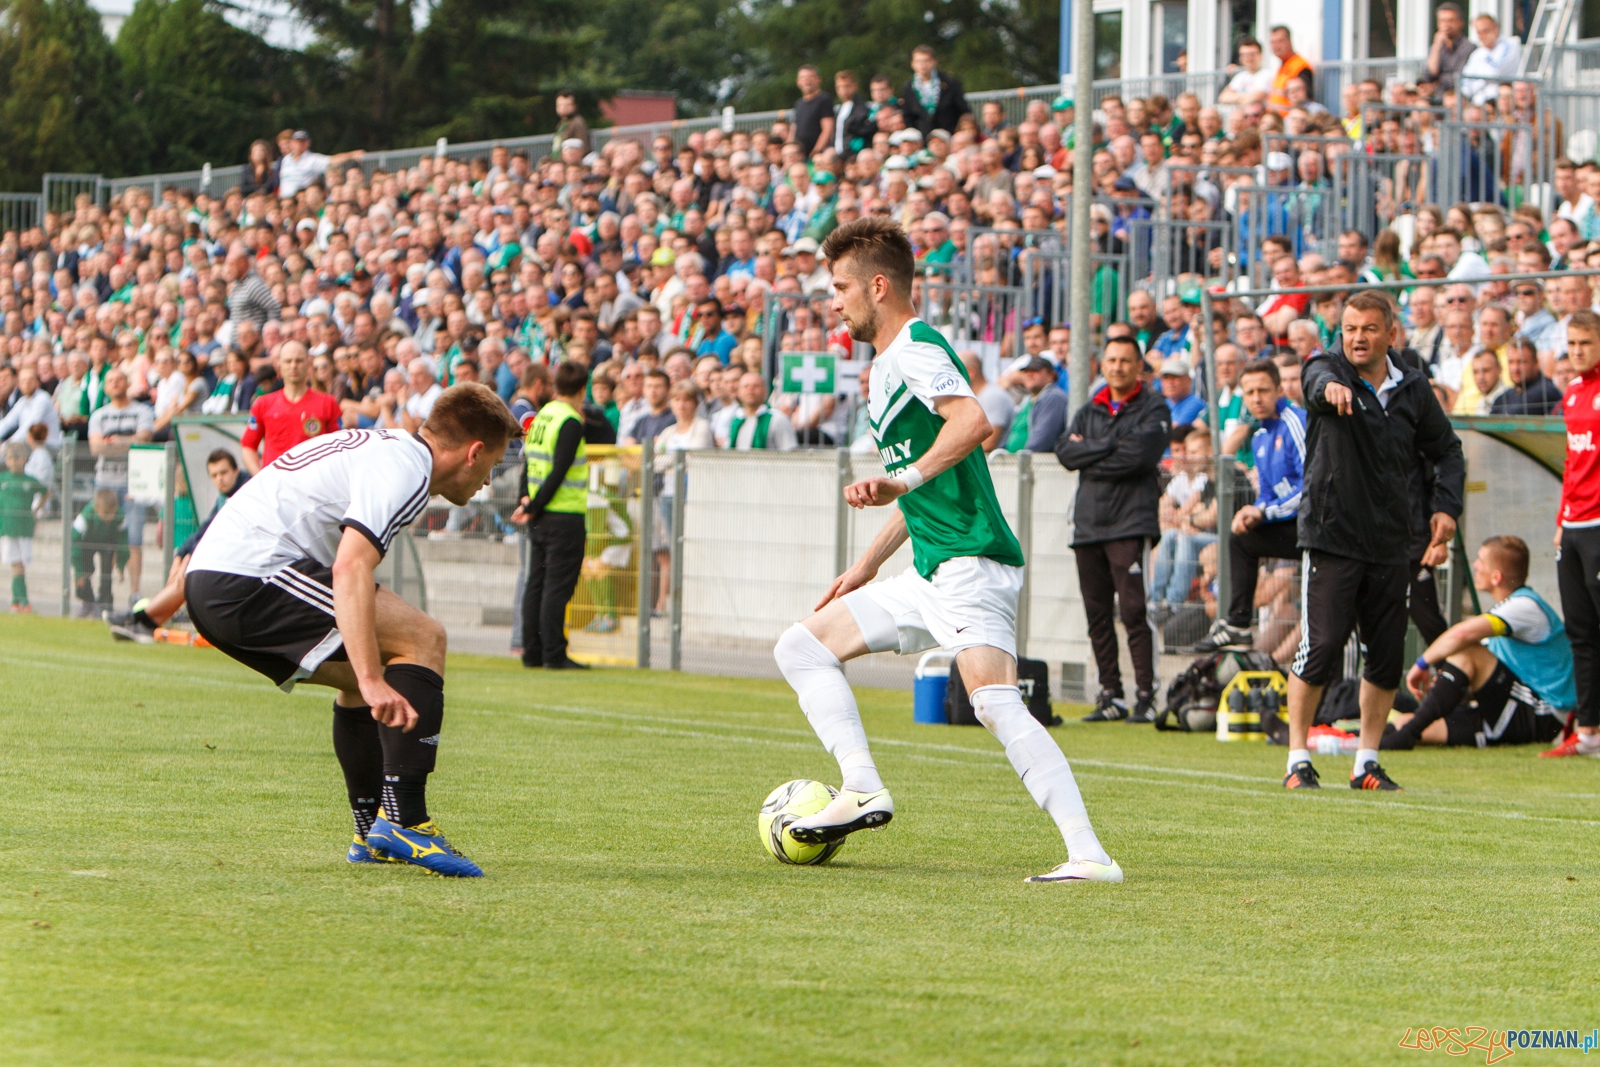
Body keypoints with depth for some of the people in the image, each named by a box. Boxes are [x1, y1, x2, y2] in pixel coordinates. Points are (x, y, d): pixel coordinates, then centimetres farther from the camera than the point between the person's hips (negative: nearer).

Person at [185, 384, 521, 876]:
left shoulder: (384, 445, 23)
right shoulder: (403, 469, -8)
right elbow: (350, 567, -23)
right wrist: (373, 681, -30)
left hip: (209, 581, 11)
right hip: (251, 577, -11)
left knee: (364, 670, 25)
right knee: (422, 639, -9)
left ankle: (373, 835, 26)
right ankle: (402, 820, -15)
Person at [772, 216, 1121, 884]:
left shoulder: (915, 346, -9)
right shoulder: (886, 363, 22)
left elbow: (972, 421, -29)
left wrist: (902, 481, -32)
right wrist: (867, 565, 30)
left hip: (971, 561, -11)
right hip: (930, 573, 11)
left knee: (995, 703, -25)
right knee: (801, 647, 12)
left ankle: (1089, 855, -29)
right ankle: (862, 790, 2)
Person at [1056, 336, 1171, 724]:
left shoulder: (1153, 408, 3)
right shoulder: (1089, 411, 20)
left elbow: (1138, 454, -13)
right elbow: (1065, 451, 4)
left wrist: (1089, 455, -3)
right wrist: (1113, 446, -6)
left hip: (1132, 521, -6)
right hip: (1089, 524, 6)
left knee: (1134, 610, -13)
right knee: (1097, 614, 5)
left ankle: (1145, 696, -12)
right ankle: (1110, 695, 10)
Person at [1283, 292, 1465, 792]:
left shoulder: (1413, 388, 9)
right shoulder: (1326, 370, -3)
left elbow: (1447, 451, 19)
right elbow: (1318, 382, -29)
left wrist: (1446, 505, 3)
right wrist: (1331, 388, -53)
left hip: (1390, 543, 4)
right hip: (1332, 538, -4)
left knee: (1387, 656, 5)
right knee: (1321, 647, -10)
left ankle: (1367, 762, 17)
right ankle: (1297, 759, 1)